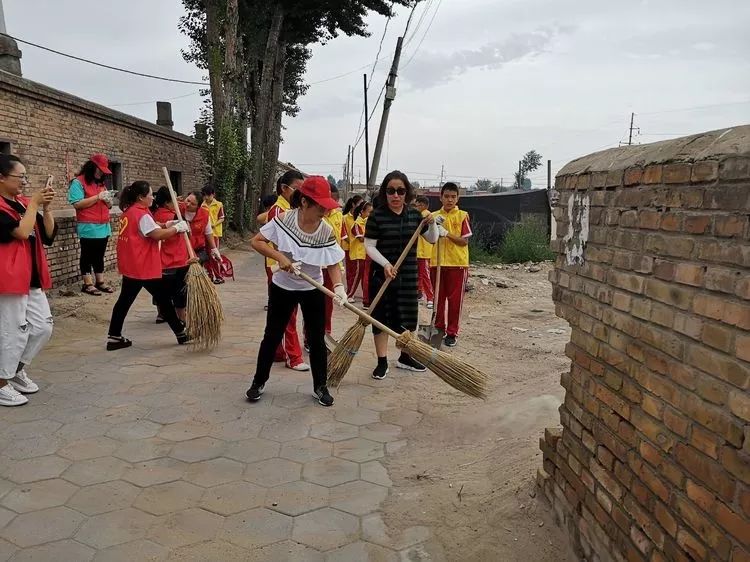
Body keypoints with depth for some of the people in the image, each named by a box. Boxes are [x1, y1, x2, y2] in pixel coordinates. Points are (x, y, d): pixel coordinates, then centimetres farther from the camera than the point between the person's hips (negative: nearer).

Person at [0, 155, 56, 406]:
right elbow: (22, 231, -24)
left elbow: (49, 236, 8)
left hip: (32, 277, 8)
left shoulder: (24, 203, 12)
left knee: (42, 326, 13)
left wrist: (45, 207, -4)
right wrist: (33, 203, -15)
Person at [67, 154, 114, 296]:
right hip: (88, 228, -7)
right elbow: (77, 204, -17)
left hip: (103, 227, 7)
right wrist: (98, 197, -18)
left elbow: (107, 206, 21)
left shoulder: (101, 183, 17)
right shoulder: (78, 182, -6)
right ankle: (88, 284, 5)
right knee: (87, 256, 1)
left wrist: (108, 200, -3)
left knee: (99, 256, 11)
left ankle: (100, 282, 17)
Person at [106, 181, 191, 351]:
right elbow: (158, 235, -22)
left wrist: (167, 225, 6)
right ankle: (181, 333, 14)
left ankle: (114, 337, 13)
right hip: (144, 267, -9)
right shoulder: (142, 214, -17)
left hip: (130, 266, 9)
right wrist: (177, 228, -11)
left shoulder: (128, 212, 11)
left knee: (125, 300, 11)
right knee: (163, 299, 3)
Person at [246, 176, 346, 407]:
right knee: (272, 335, 8)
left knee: (317, 338, 6)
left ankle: (320, 386, 22)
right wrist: (280, 257, -27)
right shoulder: (283, 220, -18)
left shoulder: (327, 231, -13)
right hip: (283, 287, -1)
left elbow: (333, 264, -10)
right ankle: (259, 382, 26)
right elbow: (256, 242, -14)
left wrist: (339, 287, -28)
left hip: (313, 290, 1)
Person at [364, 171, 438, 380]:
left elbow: (432, 239, 11)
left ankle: (405, 357, 29)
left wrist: (432, 223, -8)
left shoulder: (414, 215, 3)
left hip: (408, 275, 4)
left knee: (408, 316, 11)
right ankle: (382, 362, 15)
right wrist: (385, 264, -21)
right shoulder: (377, 215, -9)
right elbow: (369, 246, -8)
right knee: (381, 316, 3)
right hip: (382, 274, -4)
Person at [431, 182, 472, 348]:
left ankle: (452, 333, 12)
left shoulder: (462, 216, -2)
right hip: (437, 262, 3)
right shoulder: (435, 216, 8)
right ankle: (439, 329, 23)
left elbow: (465, 241, -8)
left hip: (457, 263, -3)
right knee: (438, 298, 10)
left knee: (455, 300, 3)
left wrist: (447, 233, -20)